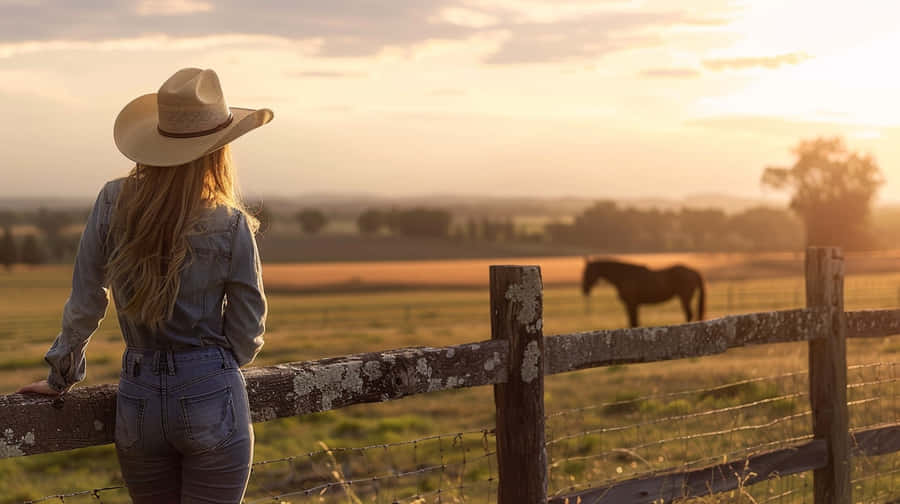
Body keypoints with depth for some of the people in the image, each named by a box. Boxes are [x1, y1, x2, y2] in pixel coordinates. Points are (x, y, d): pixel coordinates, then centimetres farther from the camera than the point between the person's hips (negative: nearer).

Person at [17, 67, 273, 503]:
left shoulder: (113, 204, -5)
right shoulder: (231, 226, -11)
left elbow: (84, 304, 2)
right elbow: (247, 334, -2)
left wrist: (62, 376, 17)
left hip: (137, 398, 3)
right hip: (212, 398, -3)